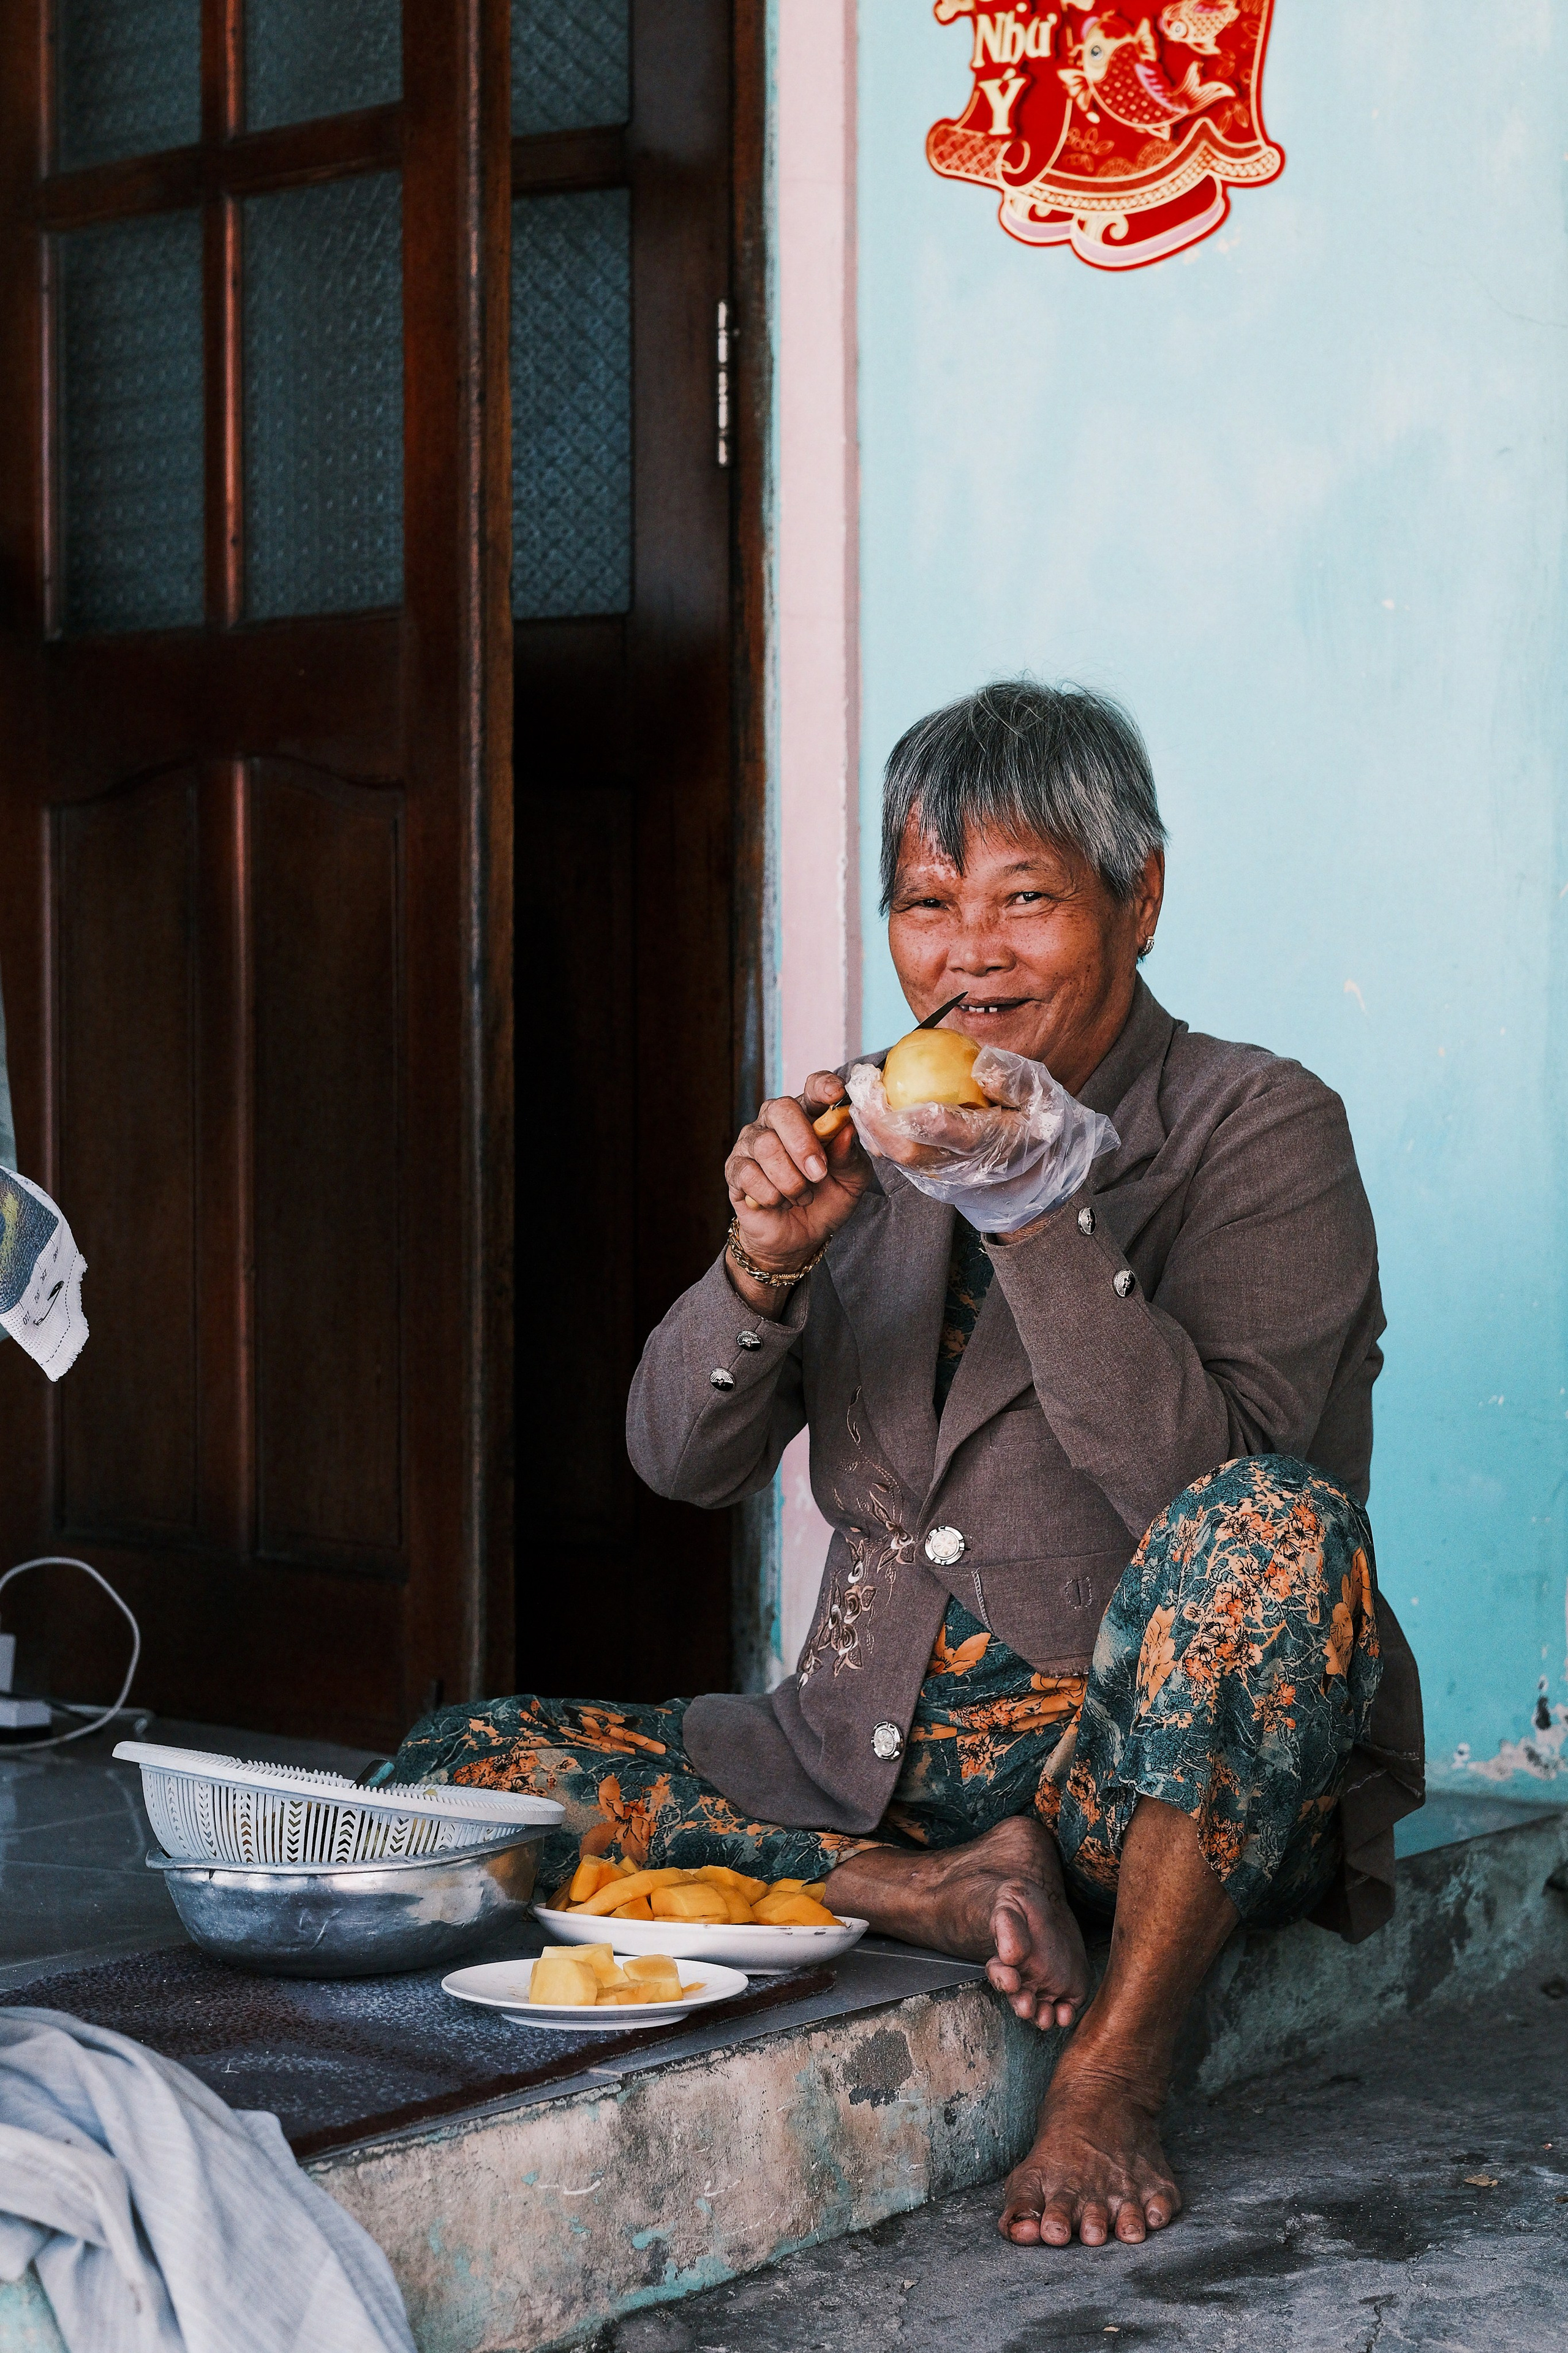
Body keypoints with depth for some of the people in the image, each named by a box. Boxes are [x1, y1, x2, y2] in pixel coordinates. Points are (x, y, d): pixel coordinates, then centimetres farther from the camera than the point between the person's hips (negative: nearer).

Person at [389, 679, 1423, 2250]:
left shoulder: (1259, 1130, -5)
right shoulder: (879, 1140, 10)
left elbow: (1203, 1479, -20)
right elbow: (685, 1460, 2)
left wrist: (1041, 1209, -29)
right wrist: (765, 1261, -17)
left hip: (1169, 1775, -4)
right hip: (863, 1758, 5)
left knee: (1276, 1526, -36)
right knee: (446, 1774, -10)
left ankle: (1116, 2073, -22)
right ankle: (945, 1894, -15)